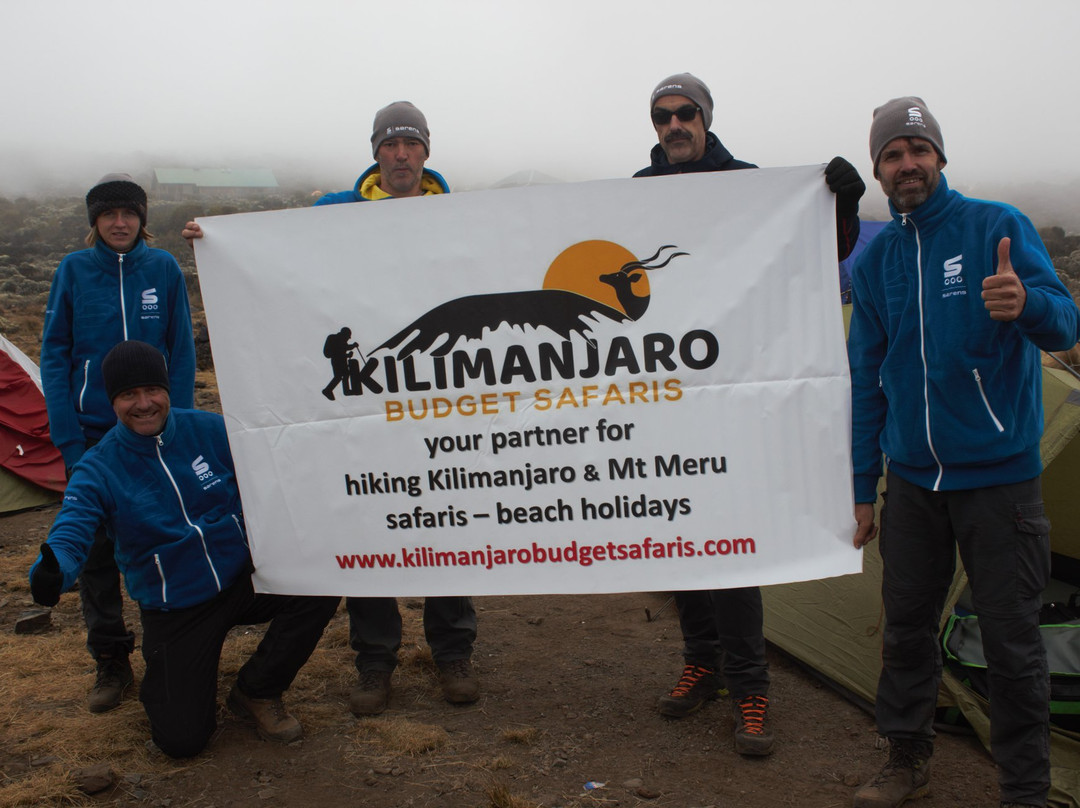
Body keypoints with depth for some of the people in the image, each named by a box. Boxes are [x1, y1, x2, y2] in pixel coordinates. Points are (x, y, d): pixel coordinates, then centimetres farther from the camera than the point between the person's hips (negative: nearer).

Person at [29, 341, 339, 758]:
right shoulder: (98, 469, -10)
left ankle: (256, 692, 1)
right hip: (173, 610, -2)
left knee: (321, 586, -26)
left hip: (242, 578, 2)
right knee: (181, 740, -11)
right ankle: (161, 683, 29)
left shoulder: (211, 430, -6)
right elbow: (70, 534, -23)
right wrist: (51, 572, -46)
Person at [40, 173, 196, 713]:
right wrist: (68, 439, -8)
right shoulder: (74, 270, -1)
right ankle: (110, 662, 21)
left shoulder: (164, 268, -1)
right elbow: (54, 355, -1)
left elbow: (182, 353, 0)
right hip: (93, 434, 0)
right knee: (96, 550, 6)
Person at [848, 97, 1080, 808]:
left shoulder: (998, 227, -6)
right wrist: (862, 488, 9)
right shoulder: (875, 259, 6)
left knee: (1011, 639, 2)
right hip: (913, 478, 4)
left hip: (999, 475, -4)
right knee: (907, 623, 12)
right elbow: (867, 378, 9)